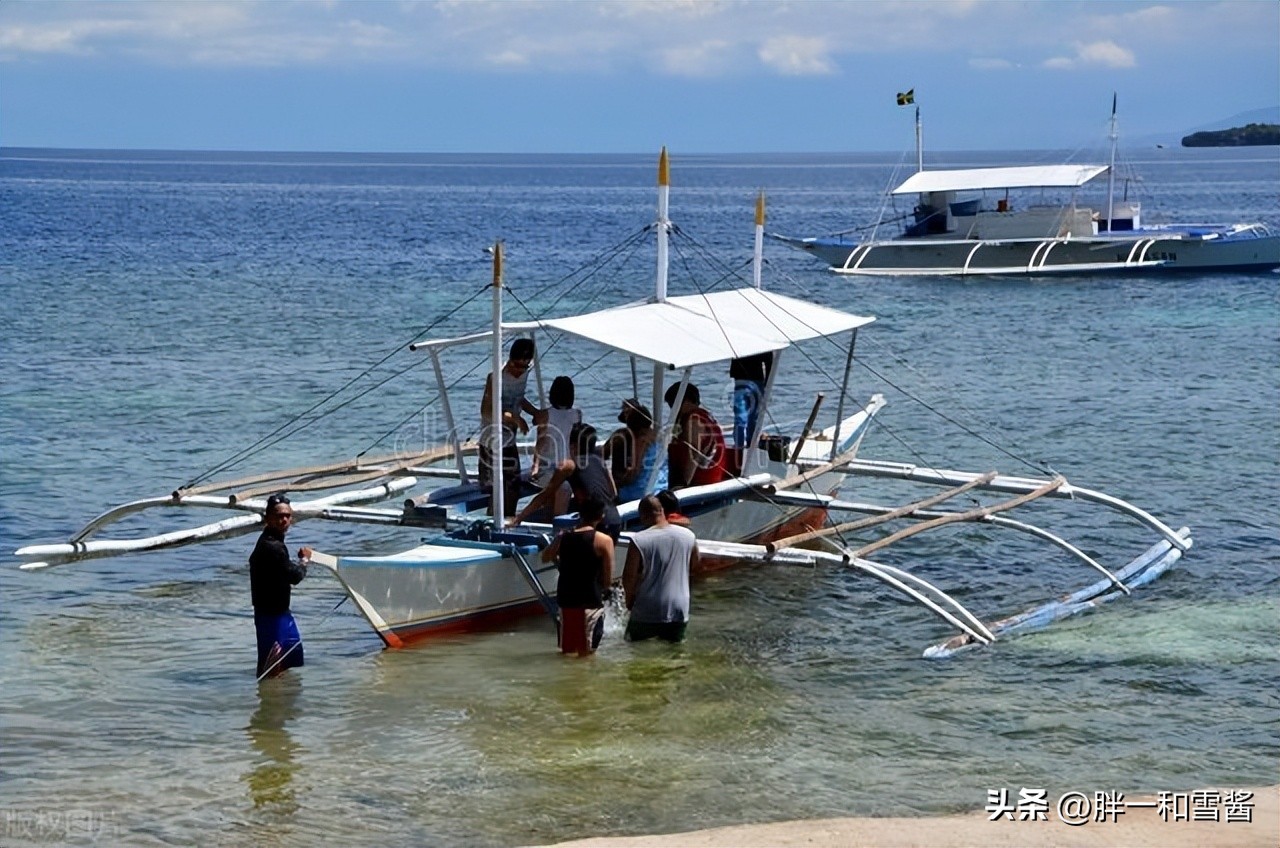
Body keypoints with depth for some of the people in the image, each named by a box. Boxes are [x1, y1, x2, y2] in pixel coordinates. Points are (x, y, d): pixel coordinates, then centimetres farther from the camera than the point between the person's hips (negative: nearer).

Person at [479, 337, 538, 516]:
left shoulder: (524, 374, 3)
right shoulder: (497, 377, -21)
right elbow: (486, 412, -25)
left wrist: (537, 413, 10)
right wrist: (513, 418, -36)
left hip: (510, 440, 8)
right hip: (493, 441, -8)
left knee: (513, 489, 14)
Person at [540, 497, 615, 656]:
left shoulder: (562, 538, 2)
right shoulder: (604, 541, -11)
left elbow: (545, 557, 21)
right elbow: (608, 579, -9)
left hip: (566, 599, 4)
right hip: (591, 601, -4)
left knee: (567, 652, 15)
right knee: (586, 654, 1)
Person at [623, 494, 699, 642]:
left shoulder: (639, 541, -16)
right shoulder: (688, 536, -3)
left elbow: (629, 577, -12)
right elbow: (694, 565, 14)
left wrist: (630, 599, 6)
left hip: (647, 613, -3)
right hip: (679, 612, 3)